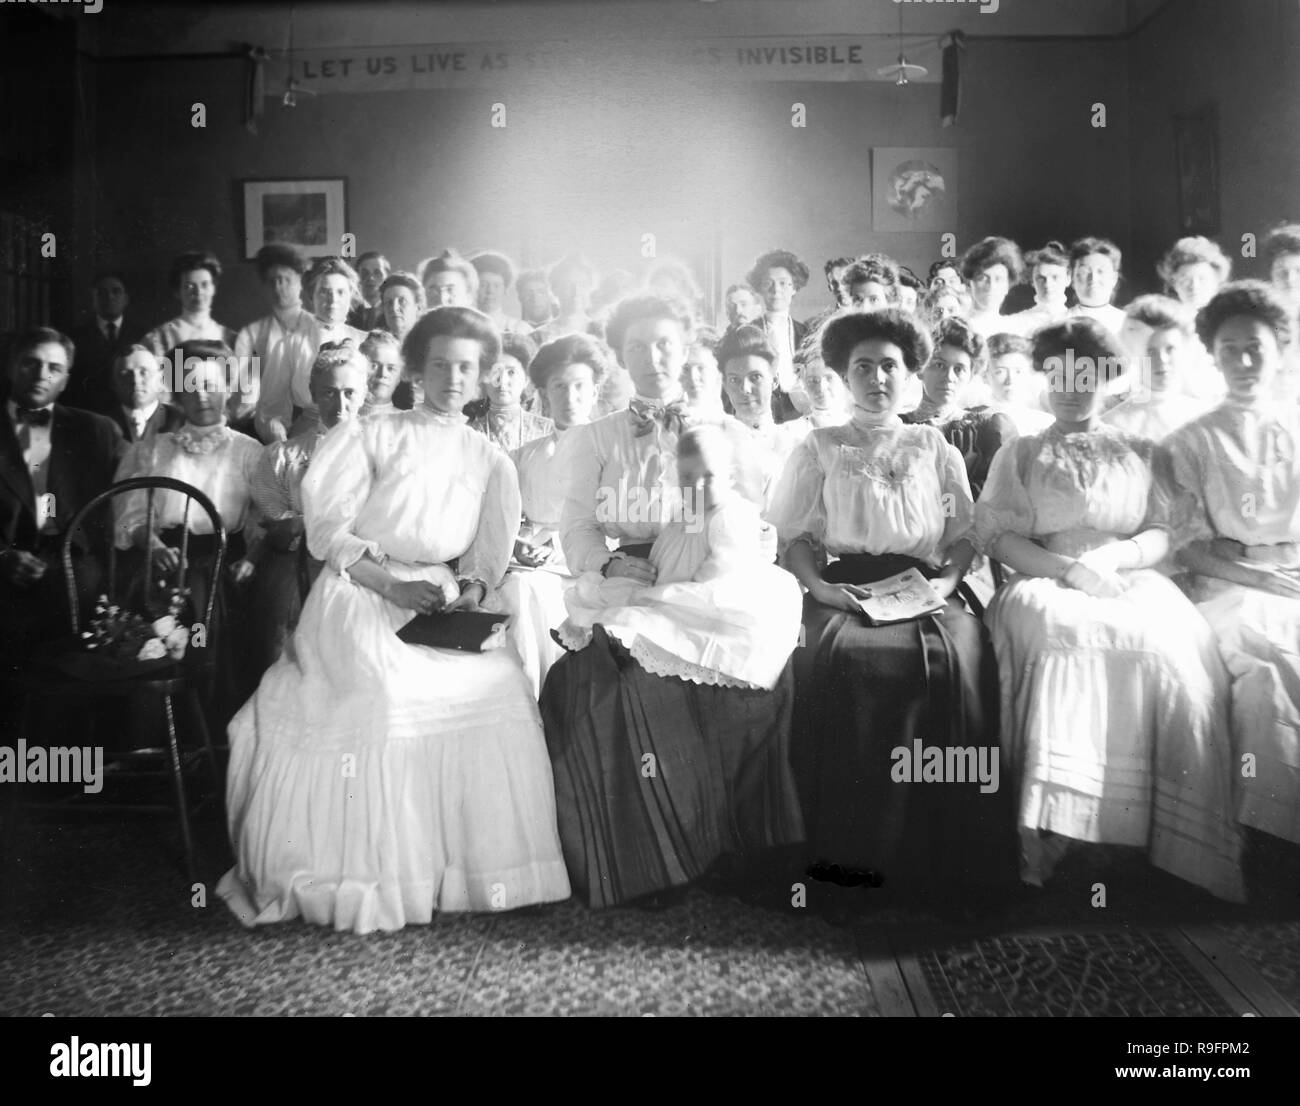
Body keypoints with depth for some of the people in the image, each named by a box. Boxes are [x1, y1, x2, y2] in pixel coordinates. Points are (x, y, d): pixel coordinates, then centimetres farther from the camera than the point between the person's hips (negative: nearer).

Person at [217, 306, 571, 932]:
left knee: (497, 686, -21)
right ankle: (373, 877, -16)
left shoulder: (491, 463, 17)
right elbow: (328, 531, -1)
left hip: (442, 606, 3)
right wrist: (391, 582, -13)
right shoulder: (370, 436, 8)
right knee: (381, 693, -28)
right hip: (358, 597, -3)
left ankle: (476, 866, -8)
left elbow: (487, 558, 13)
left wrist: (470, 589, -10)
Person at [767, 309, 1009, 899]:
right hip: (845, 590, -1)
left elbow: (966, 533, 15)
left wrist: (947, 580, -5)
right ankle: (852, 848, -23)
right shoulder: (819, 447, 16)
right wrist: (820, 586, -10)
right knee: (841, 656, -35)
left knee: (955, 656, -32)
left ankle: (942, 847, -20)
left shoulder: (935, 446, 20)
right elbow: (791, 534, 8)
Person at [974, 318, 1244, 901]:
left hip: (1128, 578, 1)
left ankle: (1177, 840, -26)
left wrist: (1112, 557, -11)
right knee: (1060, 634, -37)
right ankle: (1047, 833, -34)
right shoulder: (1019, 453, 19)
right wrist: (1069, 569, -12)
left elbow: (1163, 534, 12)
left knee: (1177, 641, -32)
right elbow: (995, 534, 5)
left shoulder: (1144, 452, 23)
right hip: (1045, 581, -1)